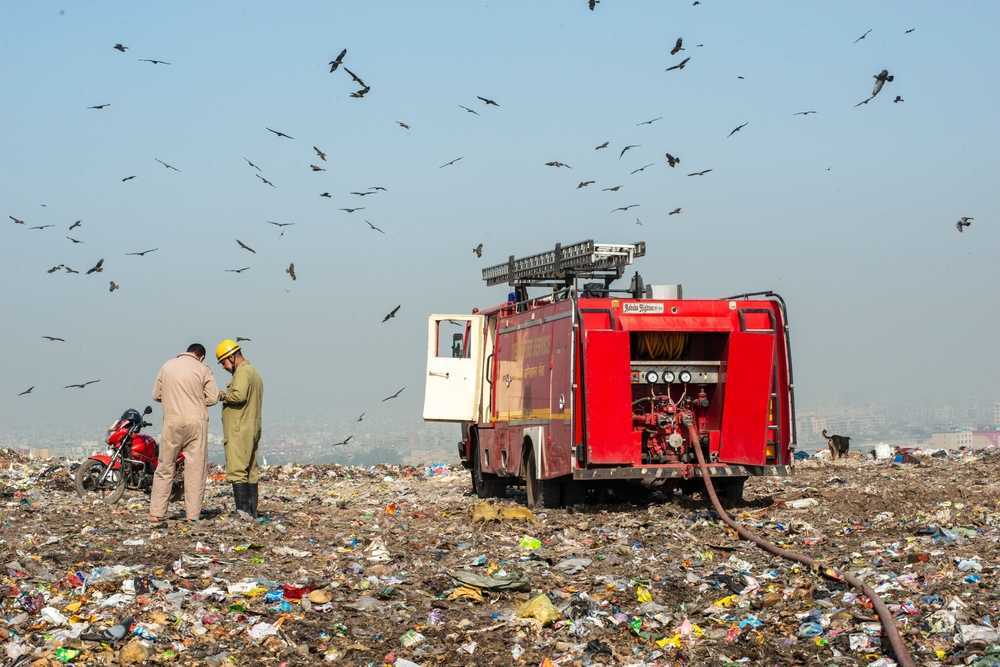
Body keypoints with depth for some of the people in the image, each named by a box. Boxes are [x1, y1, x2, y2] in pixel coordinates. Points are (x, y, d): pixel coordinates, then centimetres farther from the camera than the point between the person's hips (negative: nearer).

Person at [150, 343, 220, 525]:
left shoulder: (167, 367, 8)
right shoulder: (202, 369, 0)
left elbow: (156, 395, 12)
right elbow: (212, 398, -1)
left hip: (172, 423, 2)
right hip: (196, 422, -2)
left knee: (165, 468, 9)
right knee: (196, 469, 2)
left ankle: (156, 514, 6)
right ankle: (193, 516, 0)